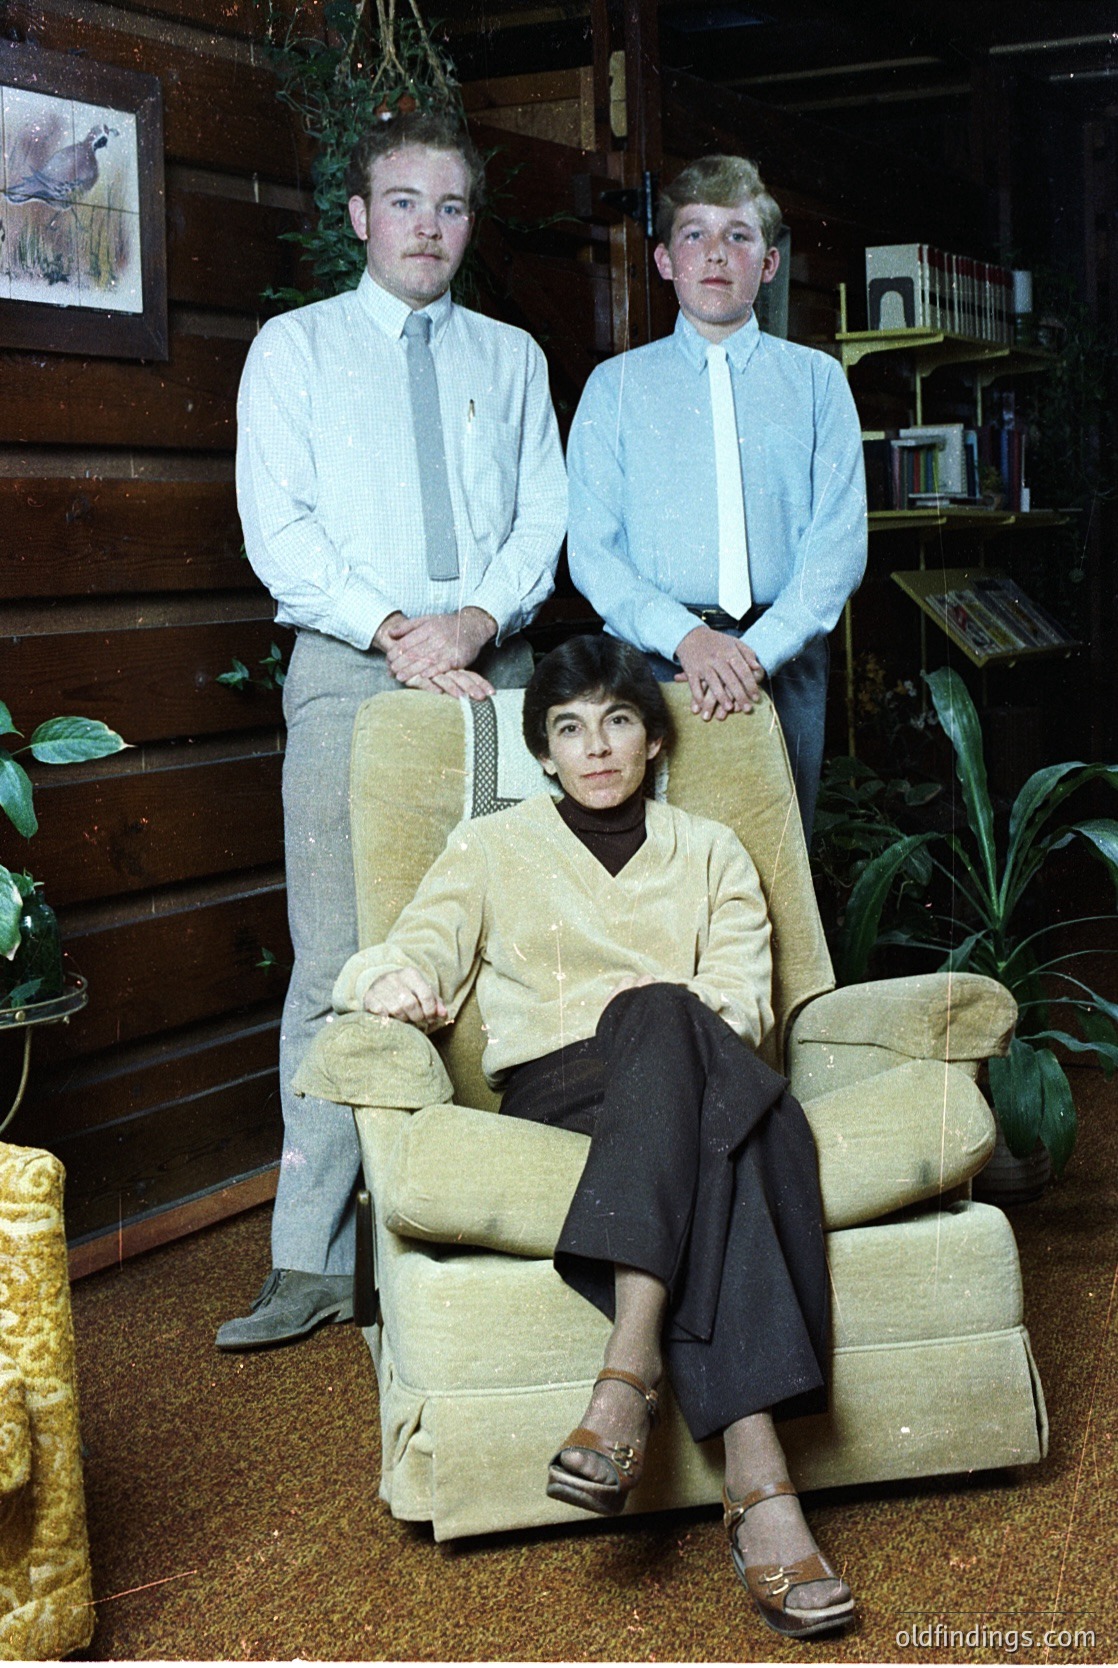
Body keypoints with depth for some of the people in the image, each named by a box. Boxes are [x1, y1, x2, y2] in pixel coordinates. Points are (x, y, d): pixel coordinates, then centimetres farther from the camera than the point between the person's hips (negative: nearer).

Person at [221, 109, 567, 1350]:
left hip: (490, 672, 3)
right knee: (337, 963, -7)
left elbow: (544, 516, 9)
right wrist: (393, 630, -13)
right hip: (350, 674, -2)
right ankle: (312, 1262, -4)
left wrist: (479, 617, -10)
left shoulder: (511, 359, 18)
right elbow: (278, 527, 0)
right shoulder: (296, 348, 10)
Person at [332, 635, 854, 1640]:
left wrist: (655, 1011, -12)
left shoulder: (711, 853, 23)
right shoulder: (492, 849, 21)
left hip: (693, 1077, 2)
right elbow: (417, 952, 6)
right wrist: (394, 978, -19)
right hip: (554, 1090, -1)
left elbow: (742, 1002, 9)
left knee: (662, 1019, -38)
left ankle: (629, 1370, -50)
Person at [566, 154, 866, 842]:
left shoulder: (817, 381, 10)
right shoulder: (616, 385, 9)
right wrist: (686, 637, -16)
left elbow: (840, 540, 1)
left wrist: (758, 650, -15)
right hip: (650, 661, 0)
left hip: (783, 660, 1)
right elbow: (591, 548, 1)